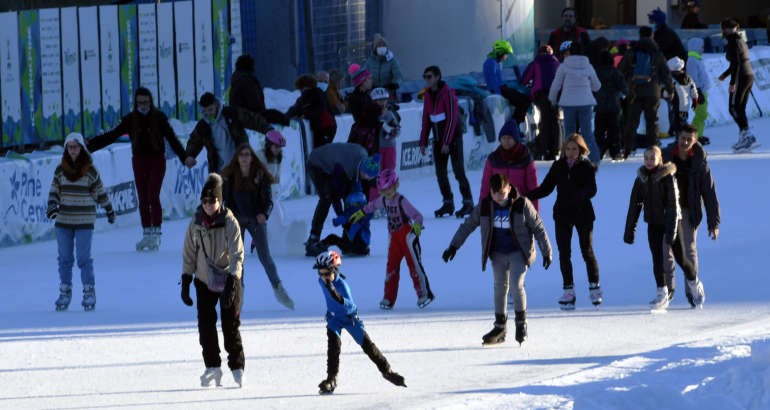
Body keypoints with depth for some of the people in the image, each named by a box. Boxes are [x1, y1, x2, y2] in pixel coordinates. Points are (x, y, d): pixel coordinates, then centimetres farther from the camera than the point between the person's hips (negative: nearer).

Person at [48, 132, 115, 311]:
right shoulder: (60, 170, 5)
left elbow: (100, 192, 8)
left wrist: (109, 209, 17)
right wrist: (52, 206, -11)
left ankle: (89, 292, 3)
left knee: (84, 258, -6)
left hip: (84, 222, -3)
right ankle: (65, 292, 13)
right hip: (63, 220, 3)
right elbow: (54, 191, 8)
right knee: (65, 258, 5)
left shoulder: (90, 170, -2)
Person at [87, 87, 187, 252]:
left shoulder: (159, 117, -7)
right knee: (143, 200, 3)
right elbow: (112, 136, 0)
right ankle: (147, 235, 10)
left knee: (153, 197, -13)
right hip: (139, 161, 3)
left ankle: (156, 234, -8)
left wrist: (184, 157, -23)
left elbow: (172, 139, -10)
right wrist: (90, 145, -9)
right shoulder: (130, 119, -1)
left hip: (157, 160, -3)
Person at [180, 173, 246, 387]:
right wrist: (185, 283, 4)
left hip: (228, 280, -3)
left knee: (231, 325, -5)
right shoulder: (196, 223, 0)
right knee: (205, 324, -4)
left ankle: (237, 367, 6)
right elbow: (189, 255, 8)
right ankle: (212, 367, 7)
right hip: (204, 281, 3)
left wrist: (231, 284, -24)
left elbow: (237, 255, -14)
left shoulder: (230, 223, -11)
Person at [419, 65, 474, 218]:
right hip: (438, 140, 7)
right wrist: (423, 142, 9)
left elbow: (452, 118, -16)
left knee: (458, 171, -8)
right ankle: (448, 203, 11)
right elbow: (426, 120, 14)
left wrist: (446, 142, -19)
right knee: (440, 173, 4)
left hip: (453, 137, -7)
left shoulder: (447, 93, -13)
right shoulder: (428, 95, 9)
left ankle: (468, 202, -1)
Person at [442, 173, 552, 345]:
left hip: (519, 252, -4)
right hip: (498, 254, 4)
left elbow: (538, 228, -5)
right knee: (500, 288, 5)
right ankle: (500, 328, 14)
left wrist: (547, 252, -2)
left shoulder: (522, 204, -13)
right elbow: (467, 226, 6)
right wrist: (454, 246, 2)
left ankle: (521, 322, 1)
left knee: (516, 284, -18)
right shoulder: (485, 206, -5)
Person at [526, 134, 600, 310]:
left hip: (582, 214, -3)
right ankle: (568, 291, 7)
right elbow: (546, 188, 8)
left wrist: (578, 195, -39)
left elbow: (591, 189, -18)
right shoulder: (558, 166, 5)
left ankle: (594, 288, 13)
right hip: (562, 214, 3)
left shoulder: (587, 167, -5)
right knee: (564, 253, 0)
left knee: (587, 251, -2)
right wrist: (526, 196, -7)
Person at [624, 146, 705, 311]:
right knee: (657, 259, -3)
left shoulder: (667, 177, -13)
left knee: (680, 258, 4)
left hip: (671, 222, -4)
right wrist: (629, 231, 5)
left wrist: (671, 231, -23)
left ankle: (694, 284, 28)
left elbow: (673, 204, -17)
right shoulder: (641, 179, 2)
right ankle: (662, 294, 3)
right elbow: (634, 205, 7)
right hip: (654, 224, 4)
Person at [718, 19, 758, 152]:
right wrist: (725, 74, 35)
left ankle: (747, 135, -17)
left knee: (734, 108, -6)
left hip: (740, 77, -9)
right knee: (740, 109, 12)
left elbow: (736, 63, -20)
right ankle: (743, 139, 8)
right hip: (749, 76, 9)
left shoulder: (733, 42, -12)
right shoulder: (740, 40, 17)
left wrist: (732, 83, -20)